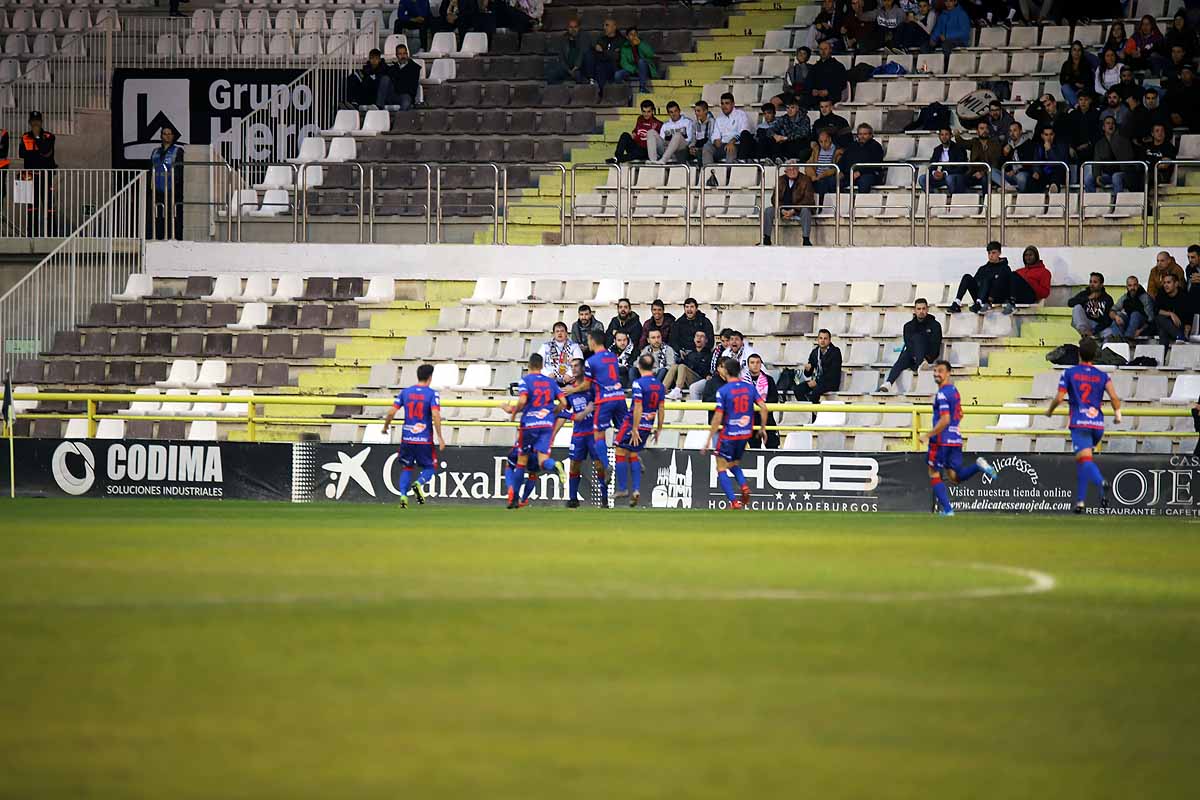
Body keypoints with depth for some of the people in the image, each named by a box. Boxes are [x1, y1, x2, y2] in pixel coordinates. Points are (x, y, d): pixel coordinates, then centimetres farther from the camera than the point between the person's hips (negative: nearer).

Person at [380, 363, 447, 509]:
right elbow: (435, 415, -18)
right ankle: (418, 483, -19)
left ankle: (403, 495, 0)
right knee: (429, 468, 12)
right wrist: (440, 438, -15)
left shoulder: (405, 392, 4)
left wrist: (385, 426, 19)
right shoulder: (432, 394, -6)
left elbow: (391, 412, 1)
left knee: (407, 468, 18)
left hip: (407, 438, 3)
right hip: (425, 439, -3)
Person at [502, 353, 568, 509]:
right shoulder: (551, 382, 11)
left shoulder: (526, 380, -2)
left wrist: (514, 411, 1)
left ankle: (514, 498, 17)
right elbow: (563, 403, 5)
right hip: (547, 425, 2)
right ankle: (555, 465, -42)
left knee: (521, 461, 11)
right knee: (543, 462, -6)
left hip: (529, 425, -2)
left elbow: (522, 401, -17)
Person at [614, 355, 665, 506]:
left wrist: (635, 429, -18)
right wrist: (659, 429, 18)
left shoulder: (639, 383, -15)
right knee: (633, 455, 17)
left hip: (633, 424, -7)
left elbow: (638, 408, -19)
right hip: (648, 426, 7)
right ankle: (636, 489, 7)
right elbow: (661, 409, 11)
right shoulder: (659, 385, 6)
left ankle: (622, 488, 5)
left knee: (621, 453, 5)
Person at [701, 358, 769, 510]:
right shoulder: (750, 388, 2)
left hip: (728, 435, -5)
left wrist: (708, 440, -10)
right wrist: (763, 428, 10)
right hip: (745, 434, 5)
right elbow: (763, 408, -3)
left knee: (721, 468, 6)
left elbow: (718, 418, -14)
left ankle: (734, 502, -5)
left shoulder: (723, 391, -12)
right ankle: (744, 486, -4)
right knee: (734, 464, 25)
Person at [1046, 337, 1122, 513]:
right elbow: (1113, 396, -6)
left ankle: (1101, 483, -46)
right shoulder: (1103, 376, 9)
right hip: (1098, 424, 4)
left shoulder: (1069, 373, 3)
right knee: (1081, 460, 21)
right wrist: (1117, 414, 10)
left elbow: (1059, 398, 0)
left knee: (1085, 460, -15)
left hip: (1079, 424, -4)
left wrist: (1050, 411, 19)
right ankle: (1080, 501, 20)